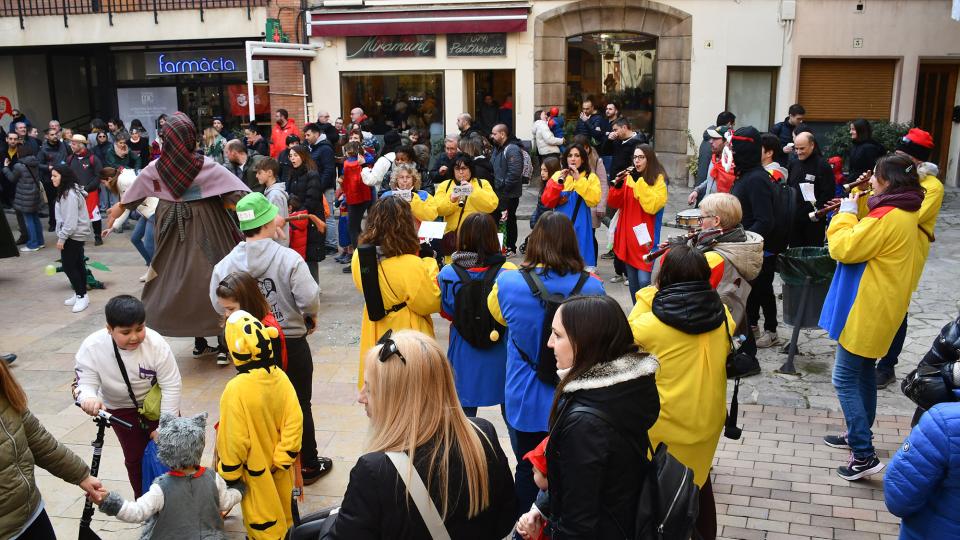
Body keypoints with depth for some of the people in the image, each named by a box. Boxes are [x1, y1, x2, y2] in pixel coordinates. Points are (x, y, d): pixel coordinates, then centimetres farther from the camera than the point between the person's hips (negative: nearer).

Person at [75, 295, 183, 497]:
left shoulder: (156, 343, -31)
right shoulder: (92, 348, -28)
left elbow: (171, 385, -24)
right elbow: (84, 383, -22)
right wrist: (89, 398, -48)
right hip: (121, 409, 1)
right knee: (134, 458, 9)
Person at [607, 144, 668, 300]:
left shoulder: (659, 179, -5)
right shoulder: (629, 177, 9)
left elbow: (652, 206, -18)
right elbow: (613, 203, 6)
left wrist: (639, 182, -19)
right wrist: (617, 185, -11)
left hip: (645, 237, -5)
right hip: (628, 234, 5)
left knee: (643, 280, -14)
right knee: (632, 279, 11)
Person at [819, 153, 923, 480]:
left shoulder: (887, 217, -23)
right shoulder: (904, 213, 9)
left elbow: (844, 248, -23)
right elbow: (867, 239, 14)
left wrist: (846, 212, -10)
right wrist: (855, 207, 4)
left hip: (866, 311, -10)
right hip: (879, 308, 10)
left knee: (845, 380, -5)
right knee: (863, 372, 21)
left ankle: (864, 456, -4)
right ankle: (858, 435, 35)